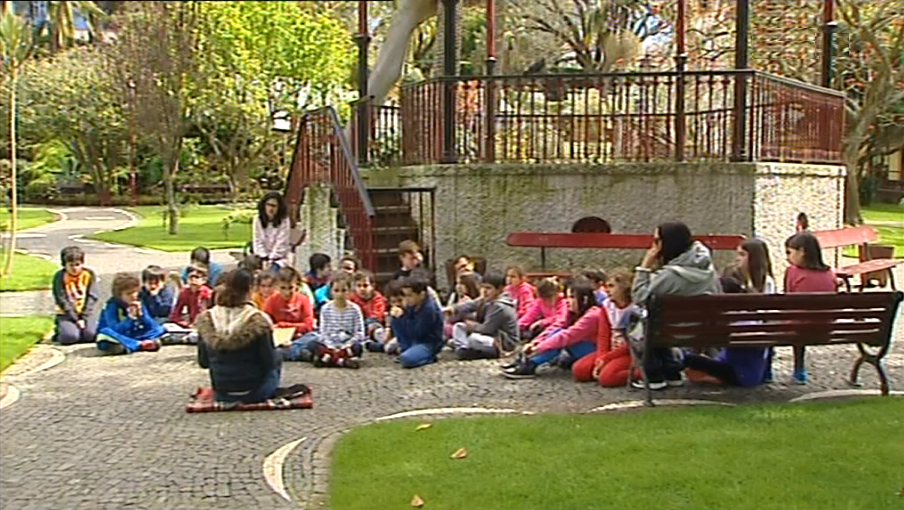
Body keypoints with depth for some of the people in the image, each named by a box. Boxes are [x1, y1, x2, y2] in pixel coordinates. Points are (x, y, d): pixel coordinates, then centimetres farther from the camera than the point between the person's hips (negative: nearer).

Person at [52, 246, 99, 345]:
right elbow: (62, 301, -9)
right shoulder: (59, 277, -7)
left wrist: (83, 318, -11)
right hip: (66, 314, -1)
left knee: (90, 334, -26)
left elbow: (92, 297, -3)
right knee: (70, 337, -27)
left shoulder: (89, 274, -1)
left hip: (85, 313, 1)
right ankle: (60, 330, 9)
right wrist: (76, 319, -15)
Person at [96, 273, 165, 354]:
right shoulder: (112, 306, -16)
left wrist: (141, 314, -22)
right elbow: (115, 330, -27)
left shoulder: (138, 304, -2)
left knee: (159, 329, -10)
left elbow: (151, 326, -7)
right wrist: (130, 317, -33)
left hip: (133, 337, 4)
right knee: (106, 332, -37)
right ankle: (139, 345, -39)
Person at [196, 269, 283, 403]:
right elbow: (269, 363, -17)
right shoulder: (258, 321, -22)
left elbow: (203, 363, -2)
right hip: (254, 393, -3)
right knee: (277, 360, 25)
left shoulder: (206, 320, -10)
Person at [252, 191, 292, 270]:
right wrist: (264, 259, -10)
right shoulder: (258, 219, 1)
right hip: (262, 256, 3)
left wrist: (271, 260, -13)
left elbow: (281, 243, -9)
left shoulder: (284, 221, -8)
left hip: (279, 258, -3)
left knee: (273, 268, -31)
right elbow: (257, 241, 0)